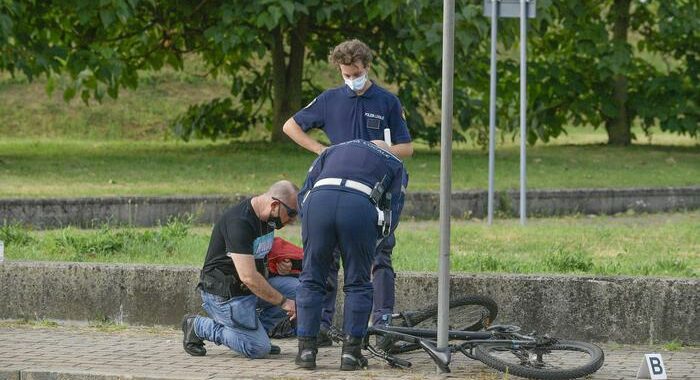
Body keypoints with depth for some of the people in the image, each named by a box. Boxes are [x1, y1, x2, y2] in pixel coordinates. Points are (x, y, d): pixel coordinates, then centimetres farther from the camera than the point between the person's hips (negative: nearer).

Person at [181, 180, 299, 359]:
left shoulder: (267, 219, 4)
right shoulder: (240, 222, -26)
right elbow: (248, 277, -30)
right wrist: (283, 302, -23)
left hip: (251, 289, 9)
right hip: (223, 293, -9)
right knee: (259, 349, -13)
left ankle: (254, 328, 7)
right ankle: (198, 326, 1)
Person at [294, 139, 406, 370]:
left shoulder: (332, 151, 37)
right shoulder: (393, 164, 32)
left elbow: (304, 194, 28)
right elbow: (392, 213, 22)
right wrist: (372, 244, 34)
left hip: (318, 201, 2)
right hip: (361, 205, -2)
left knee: (311, 281, 15)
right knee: (358, 285, 14)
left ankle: (306, 350, 14)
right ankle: (351, 352, 12)